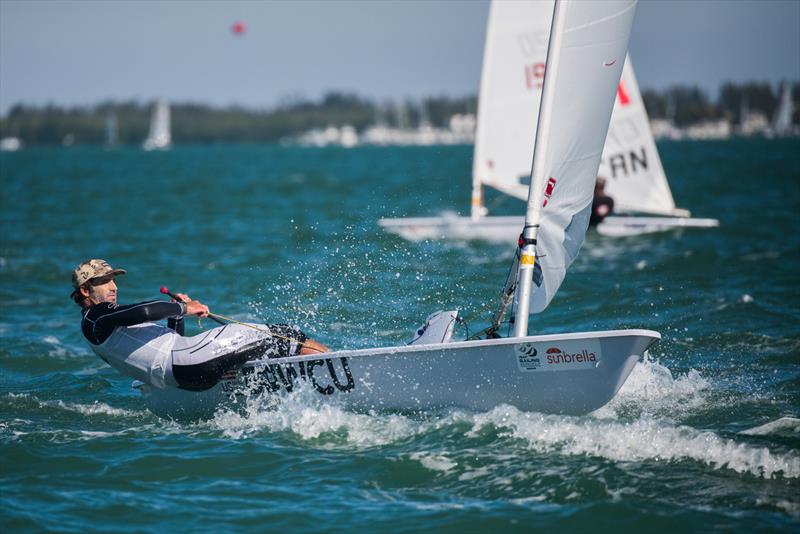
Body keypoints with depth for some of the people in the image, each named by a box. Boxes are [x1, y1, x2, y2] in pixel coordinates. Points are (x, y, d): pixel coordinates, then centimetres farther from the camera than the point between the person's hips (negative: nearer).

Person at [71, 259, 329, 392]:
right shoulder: (95, 317, -1)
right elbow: (144, 311, -20)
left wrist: (177, 314, 16)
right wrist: (183, 309, -8)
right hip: (183, 363, -10)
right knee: (282, 337, -5)